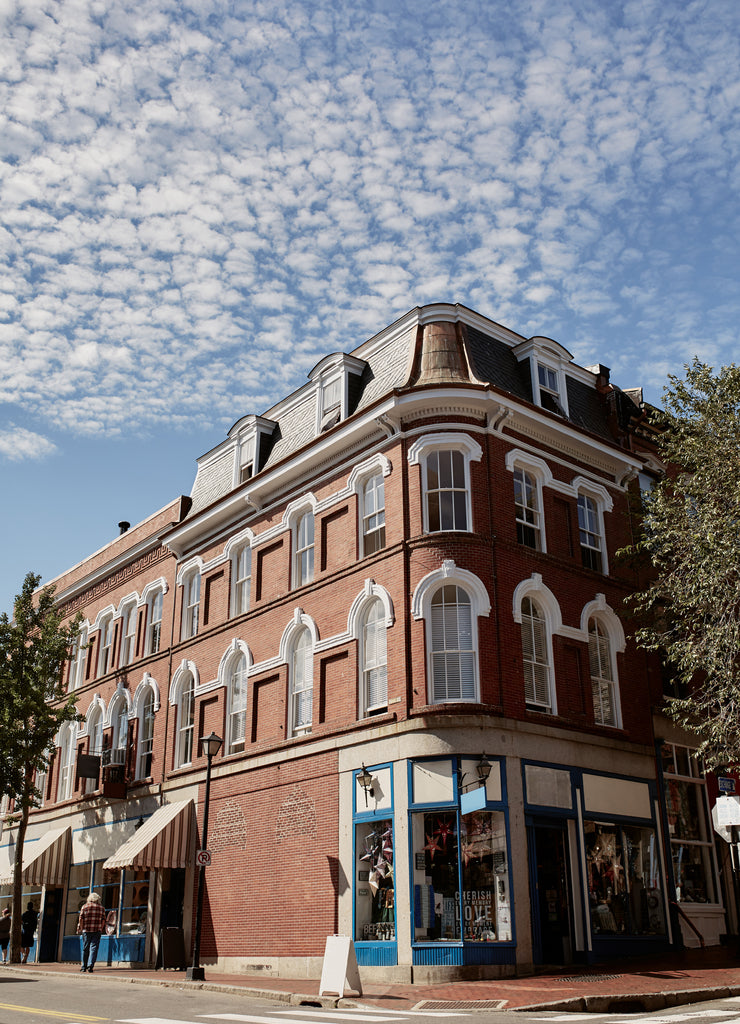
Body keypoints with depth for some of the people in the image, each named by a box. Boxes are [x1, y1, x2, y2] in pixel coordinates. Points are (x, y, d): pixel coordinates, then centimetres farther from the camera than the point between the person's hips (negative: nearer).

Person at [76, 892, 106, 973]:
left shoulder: (85, 907, 6)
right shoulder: (101, 907, 8)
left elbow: (81, 919, 1)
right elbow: (103, 920, 5)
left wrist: (80, 929, 6)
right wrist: (101, 929, 11)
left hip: (86, 930, 0)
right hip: (97, 931, 0)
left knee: (85, 949, 10)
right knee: (93, 948, -1)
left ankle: (84, 967, 16)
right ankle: (90, 965, -15)